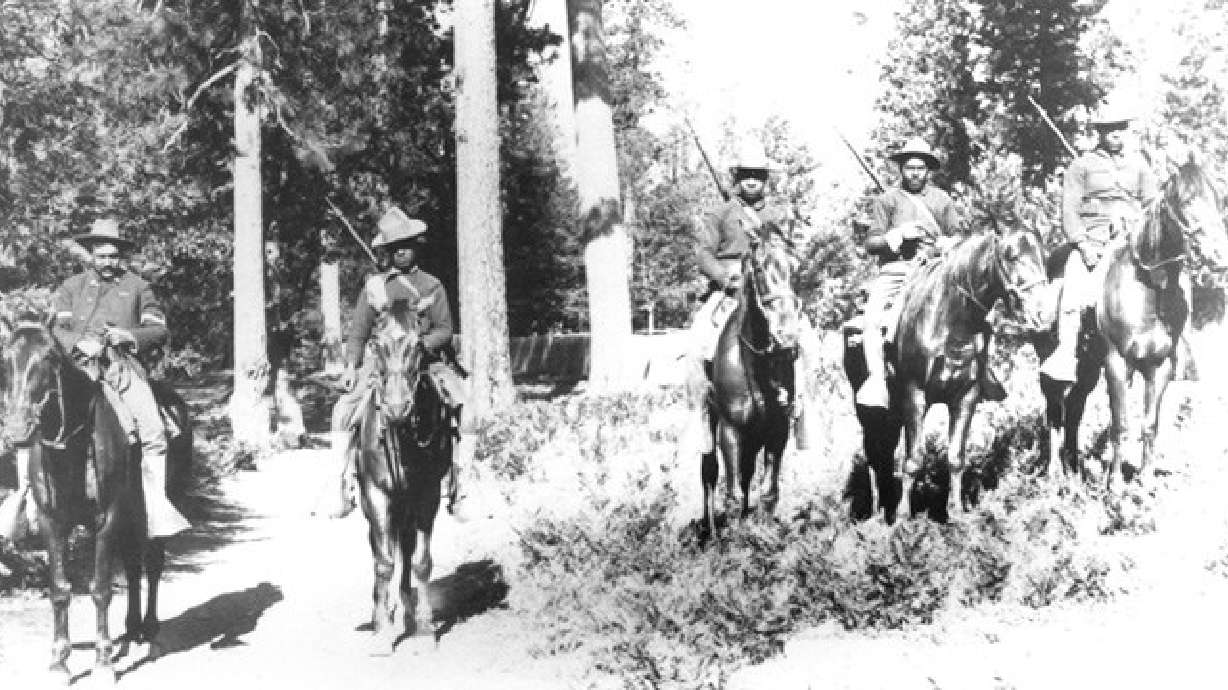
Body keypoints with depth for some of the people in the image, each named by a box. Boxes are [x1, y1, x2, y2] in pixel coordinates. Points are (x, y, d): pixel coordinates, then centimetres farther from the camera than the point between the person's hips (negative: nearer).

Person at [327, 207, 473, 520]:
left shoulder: (432, 286, 7)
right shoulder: (373, 286, 9)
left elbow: (445, 330, 3)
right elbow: (358, 332, 9)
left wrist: (424, 342, -18)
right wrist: (352, 365, -7)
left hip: (427, 361, -1)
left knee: (467, 409, -22)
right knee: (343, 411, -19)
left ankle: (455, 484, -11)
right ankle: (348, 489, -7)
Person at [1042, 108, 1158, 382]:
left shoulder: (1139, 164, 18)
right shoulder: (1082, 165, 7)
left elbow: (1153, 204, 18)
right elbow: (1070, 208, 0)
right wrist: (1082, 245, -11)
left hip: (1132, 237, 3)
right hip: (1093, 238, -3)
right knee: (1074, 290, -26)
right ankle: (1065, 354, -28)